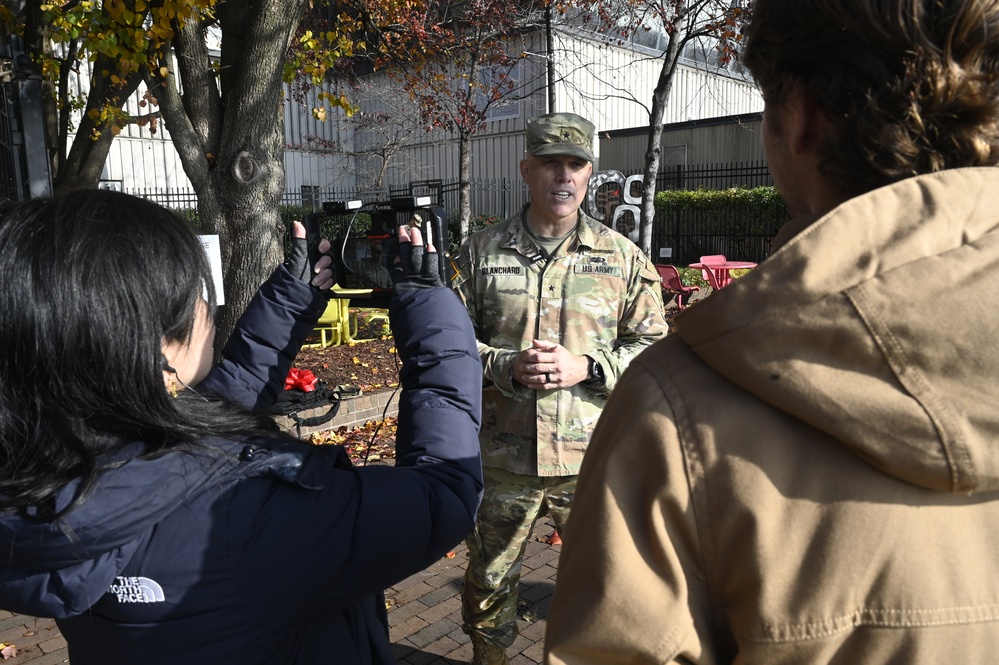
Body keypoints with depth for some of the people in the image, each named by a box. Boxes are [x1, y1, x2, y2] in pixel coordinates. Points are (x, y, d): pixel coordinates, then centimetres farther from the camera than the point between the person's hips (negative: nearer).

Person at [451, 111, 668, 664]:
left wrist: (587, 367, -14)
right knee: (488, 579, 18)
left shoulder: (623, 257, 1)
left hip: (593, 457, 0)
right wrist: (506, 367, -15)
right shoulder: (481, 253, 1)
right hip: (501, 456, 1)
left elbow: (653, 345, 2)